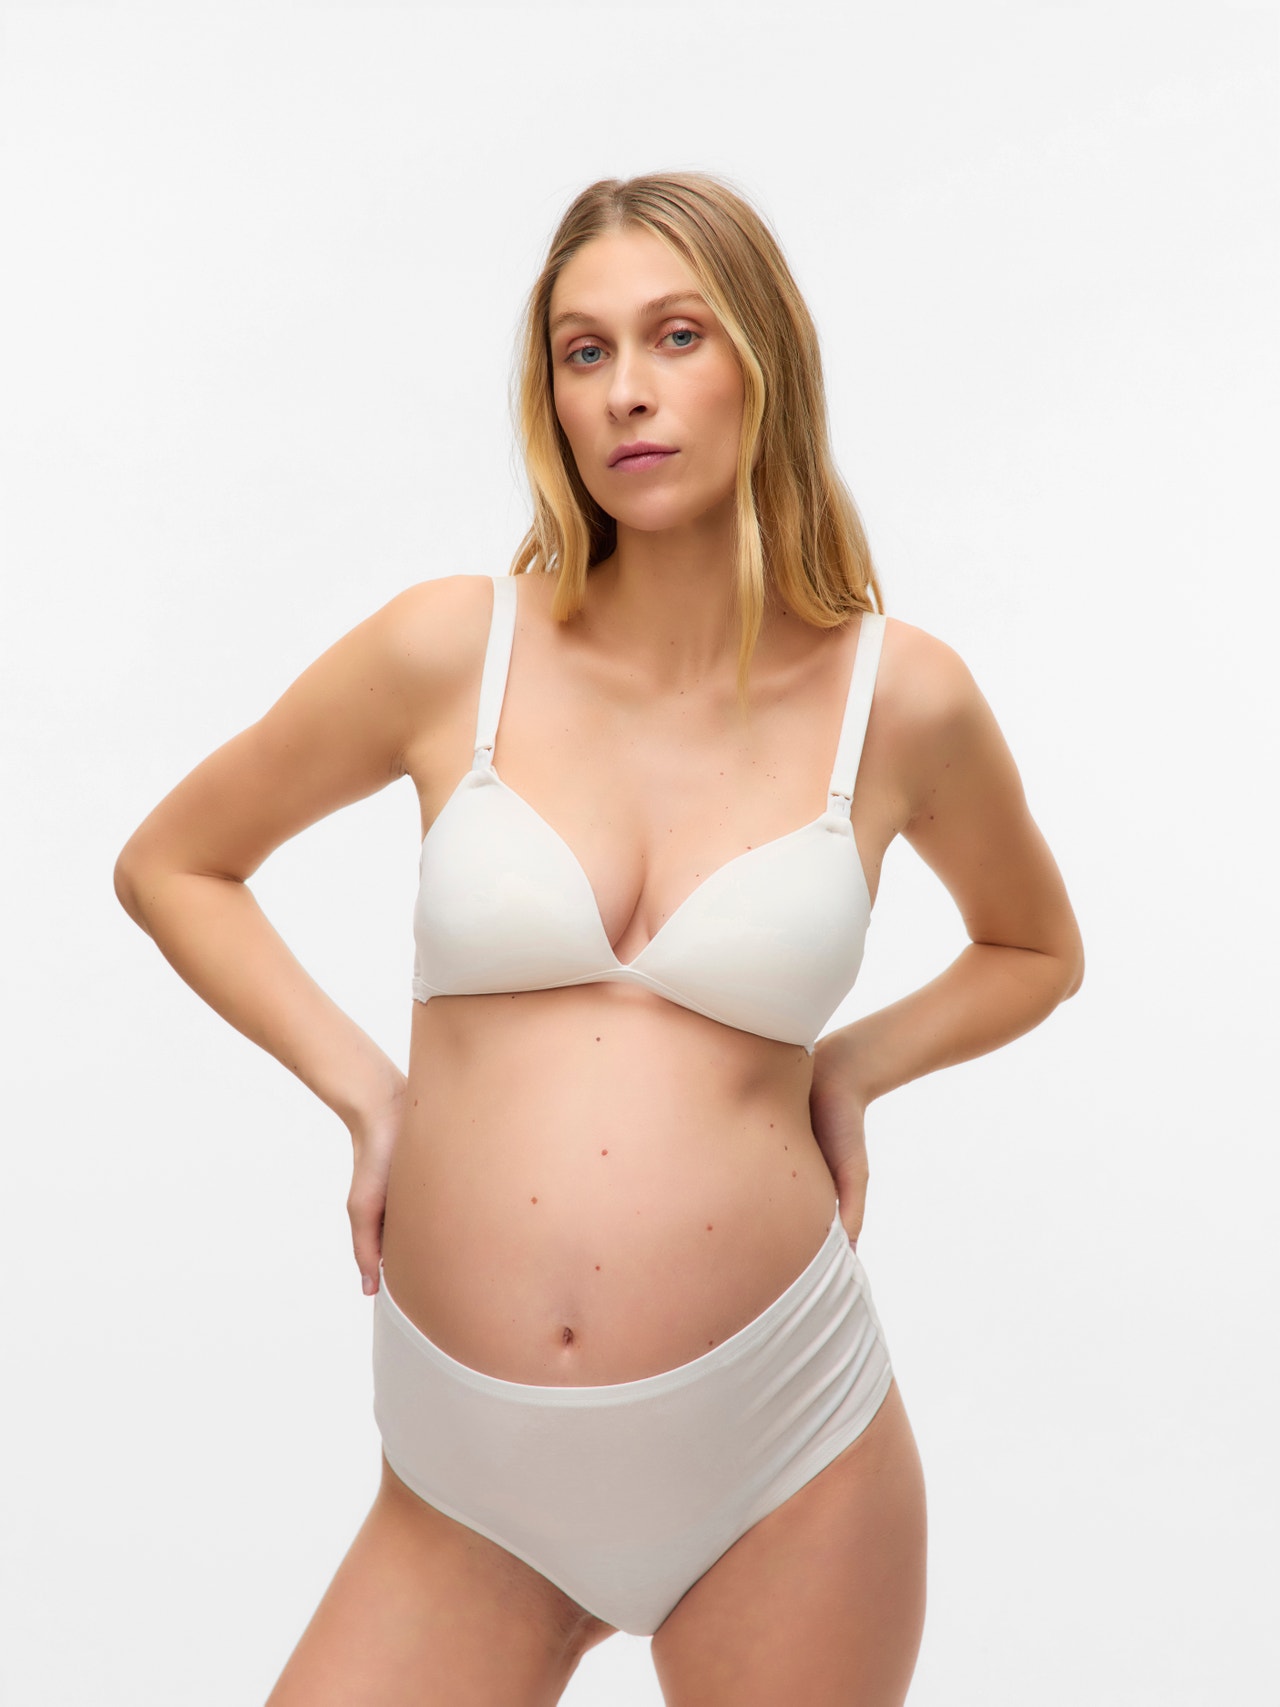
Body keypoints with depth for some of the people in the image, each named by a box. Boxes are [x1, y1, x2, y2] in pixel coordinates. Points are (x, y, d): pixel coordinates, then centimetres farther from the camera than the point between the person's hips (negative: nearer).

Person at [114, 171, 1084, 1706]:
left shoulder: (900, 700, -2)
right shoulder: (455, 651, -4)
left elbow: (1036, 951, 18)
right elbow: (169, 862, 10)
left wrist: (854, 1064, 2)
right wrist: (363, 1089, 0)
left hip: (785, 1457, 1)